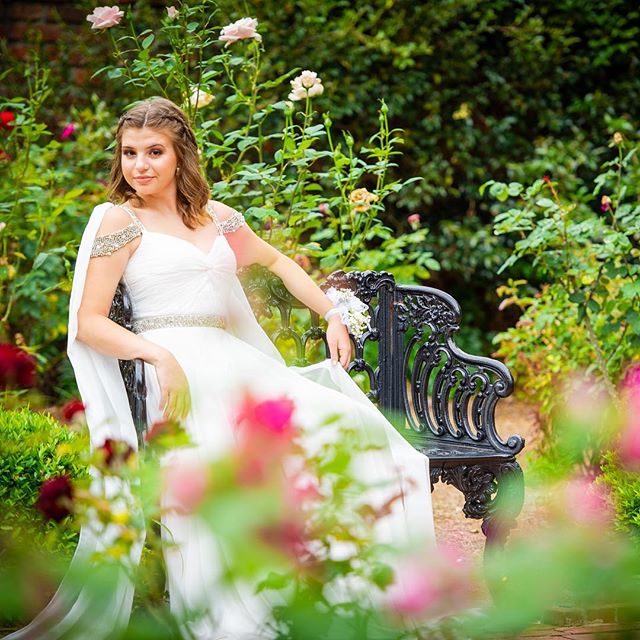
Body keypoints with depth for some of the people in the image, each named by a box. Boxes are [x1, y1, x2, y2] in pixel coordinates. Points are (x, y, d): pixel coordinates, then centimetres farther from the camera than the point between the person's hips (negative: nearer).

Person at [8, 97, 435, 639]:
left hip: (232, 358, 6)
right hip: (175, 366, -6)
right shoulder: (121, 220, 5)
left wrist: (332, 316, 22)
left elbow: (275, 261, 37)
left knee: (342, 423, -19)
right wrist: (160, 356, -18)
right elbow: (88, 322, -3)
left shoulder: (215, 217, 21)